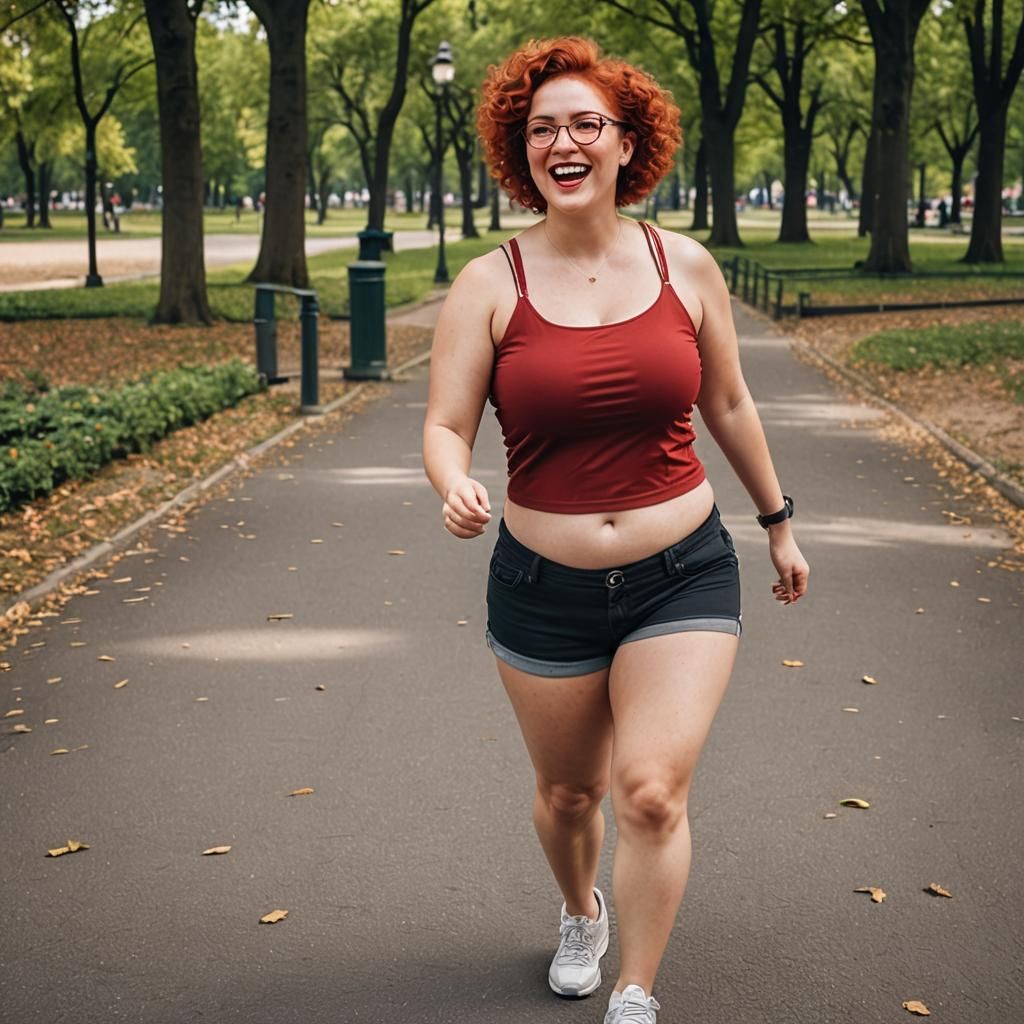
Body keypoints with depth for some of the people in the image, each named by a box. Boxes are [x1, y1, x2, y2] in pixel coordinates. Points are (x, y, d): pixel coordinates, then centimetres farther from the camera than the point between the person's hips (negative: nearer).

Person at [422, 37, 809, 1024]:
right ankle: (580, 916, 50)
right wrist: (456, 488, -32)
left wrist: (778, 523, 18)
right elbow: (444, 425, -9)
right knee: (568, 791, 17)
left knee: (651, 793, -13)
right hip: (544, 589, 1)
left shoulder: (686, 267, -2)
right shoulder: (490, 285, -7)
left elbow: (728, 405, 10)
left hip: (683, 578, 0)